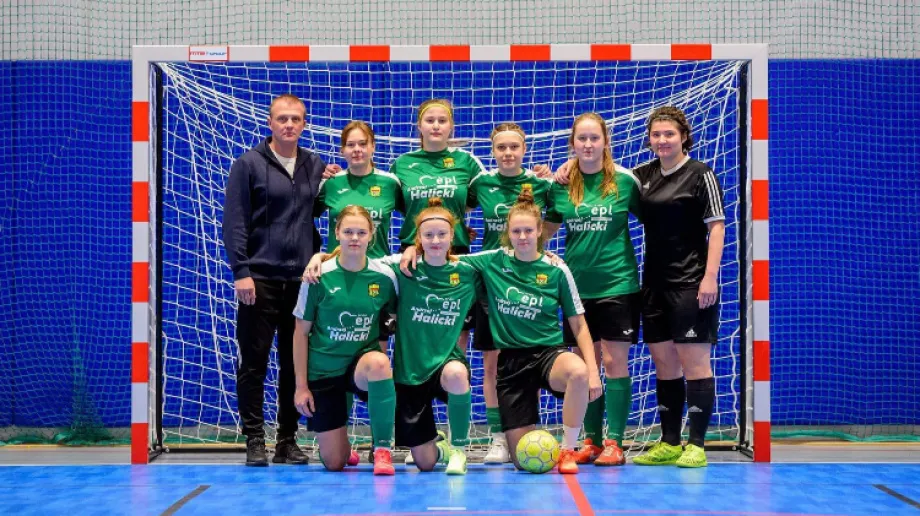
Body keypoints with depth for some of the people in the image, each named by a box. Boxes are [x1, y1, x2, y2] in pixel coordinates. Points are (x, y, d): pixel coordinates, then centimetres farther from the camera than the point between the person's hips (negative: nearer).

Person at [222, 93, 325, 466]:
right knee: (254, 362, 0)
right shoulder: (248, 164, -1)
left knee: (296, 363, 7)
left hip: (302, 279, 4)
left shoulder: (316, 167, 10)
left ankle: (288, 441, 16)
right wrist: (241, 271, -11)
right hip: (259, 279, -4)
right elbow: (234, 221, -5)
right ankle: (254, 440, 8)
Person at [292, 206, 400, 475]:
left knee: (379, 362, -39)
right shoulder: (319, 276, -10)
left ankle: (382, 449, -25)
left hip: (362, 364, 0)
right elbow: (301, 332, -4)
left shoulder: (384, 276, -7)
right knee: (334, 463, 1)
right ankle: (345, 448, 41)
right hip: (323, 371, 0)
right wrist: (301, 386, -5)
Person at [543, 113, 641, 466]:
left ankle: (614, 442, 3)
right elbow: (547, 228, 15)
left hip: (617, 283, -3)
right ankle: (592, 440, 18)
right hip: (577, 284, 3)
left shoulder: (624, 180, -4)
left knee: (614, 361, -3)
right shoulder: (561, 184, 3)